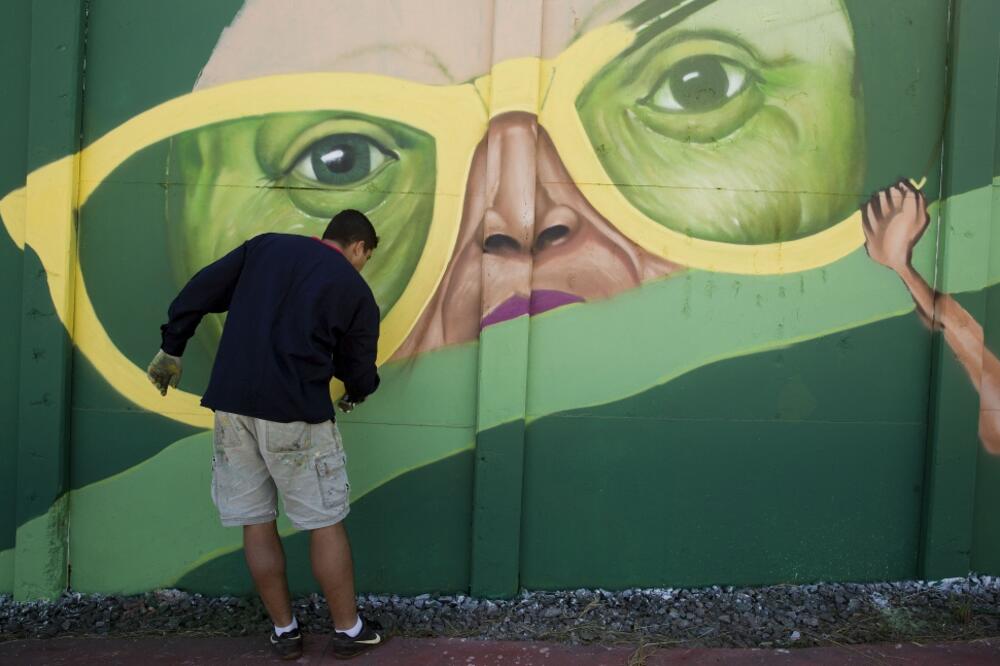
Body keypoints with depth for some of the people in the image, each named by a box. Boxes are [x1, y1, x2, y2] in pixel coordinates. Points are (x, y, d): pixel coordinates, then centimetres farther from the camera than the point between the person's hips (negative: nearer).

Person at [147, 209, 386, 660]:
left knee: (255, 522, 13)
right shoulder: (355, 289, 5)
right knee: (326, 524, 9)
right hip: (294, 411, -4)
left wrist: (171, 349, 18)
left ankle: (284, 631, 24)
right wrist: (356, 393, 31)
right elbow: (360, 372, 9)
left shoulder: (264, 246, 13)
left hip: (231, 402, 4)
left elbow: (199, 292, 9)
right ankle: (348, 630, 21)